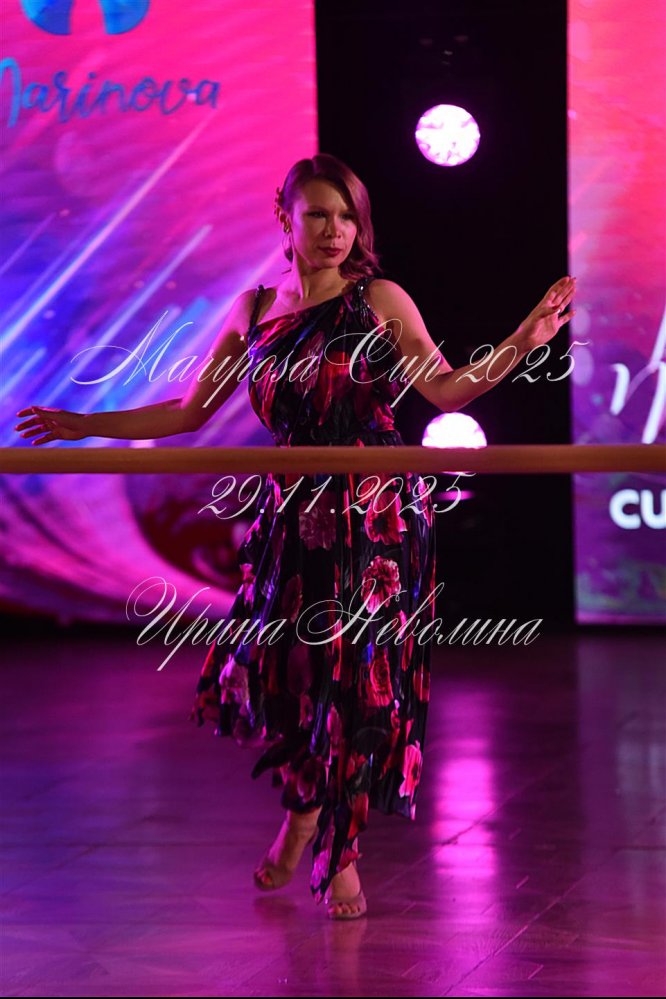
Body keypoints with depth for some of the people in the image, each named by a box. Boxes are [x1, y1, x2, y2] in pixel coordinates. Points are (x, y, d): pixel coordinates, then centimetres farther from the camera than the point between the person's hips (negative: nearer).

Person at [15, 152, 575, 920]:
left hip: (374, 516, -3)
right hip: (291, 515, 3)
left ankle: (341, 855, 11)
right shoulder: (254, 311, 8)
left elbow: (448, 391, -6)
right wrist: (86, 426, 15)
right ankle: (301, 815, 28)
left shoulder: (379, 302, 0)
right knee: (272, 669, -3)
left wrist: (522, 343, -19)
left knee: (358, 679, -4)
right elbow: (188, 411, 15)